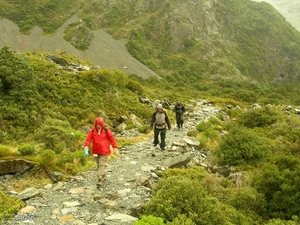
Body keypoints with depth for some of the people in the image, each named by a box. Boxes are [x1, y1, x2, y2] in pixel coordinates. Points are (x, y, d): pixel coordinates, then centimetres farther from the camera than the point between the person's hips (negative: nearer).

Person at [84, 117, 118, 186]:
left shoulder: (106, 130, -4)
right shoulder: (92, 131, 1)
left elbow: (111, 138, -1)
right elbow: (88, 138, -8)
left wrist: (115, 147, -3)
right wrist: (86, 145, -24)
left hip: (104, 151, -4)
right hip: (96, 151, 4)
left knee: (102, 165, -9)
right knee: (98, 165, 15)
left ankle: (100, 179, -9)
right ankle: (103, 176, 33)